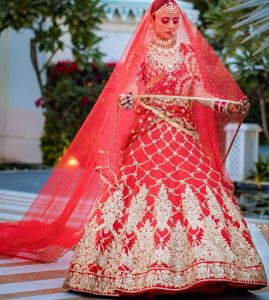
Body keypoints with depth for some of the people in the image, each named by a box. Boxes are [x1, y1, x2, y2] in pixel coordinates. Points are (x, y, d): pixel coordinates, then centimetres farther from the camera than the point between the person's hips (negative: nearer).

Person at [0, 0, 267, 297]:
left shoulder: (189, 54, 14)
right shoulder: (141, 54, 8)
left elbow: (201, 93, 6)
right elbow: (131, 89, -6)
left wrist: (227, 107, -12)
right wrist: (127, 100, -30)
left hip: (185, 137, 2)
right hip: (148, 136, -2)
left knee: (197, 192, -11)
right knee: (144, 192, -15)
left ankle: (202, 266, -9)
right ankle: (145, 270, -10)